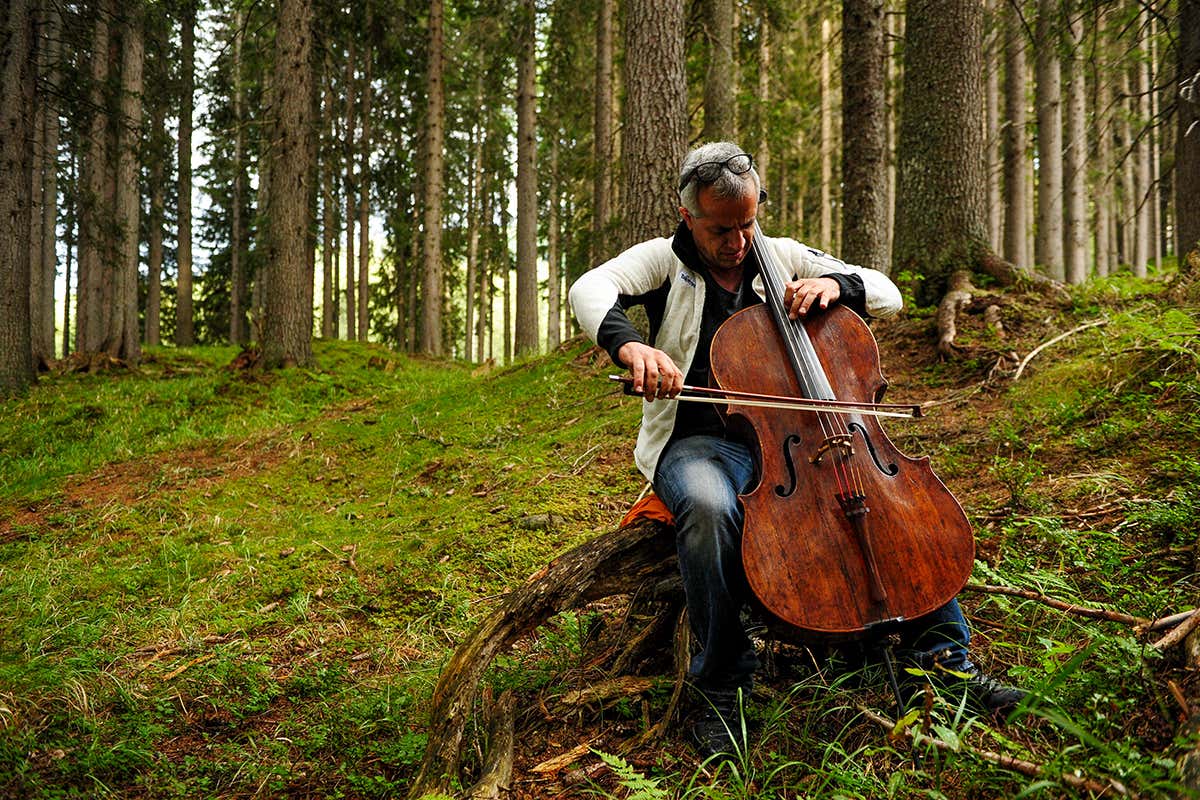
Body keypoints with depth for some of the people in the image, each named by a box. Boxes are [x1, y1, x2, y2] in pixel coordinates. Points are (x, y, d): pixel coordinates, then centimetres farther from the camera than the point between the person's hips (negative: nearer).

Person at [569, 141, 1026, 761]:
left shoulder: (785, 257, 14)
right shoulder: (664, 259, 5)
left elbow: (887, 295, 15)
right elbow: (590, 290, -16)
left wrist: (834, 284, -8)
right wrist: (629, 343, -38)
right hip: (702, 442, -4)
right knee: (709, 507, -37)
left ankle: (941, 650, -5)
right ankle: (722, 683, -19)